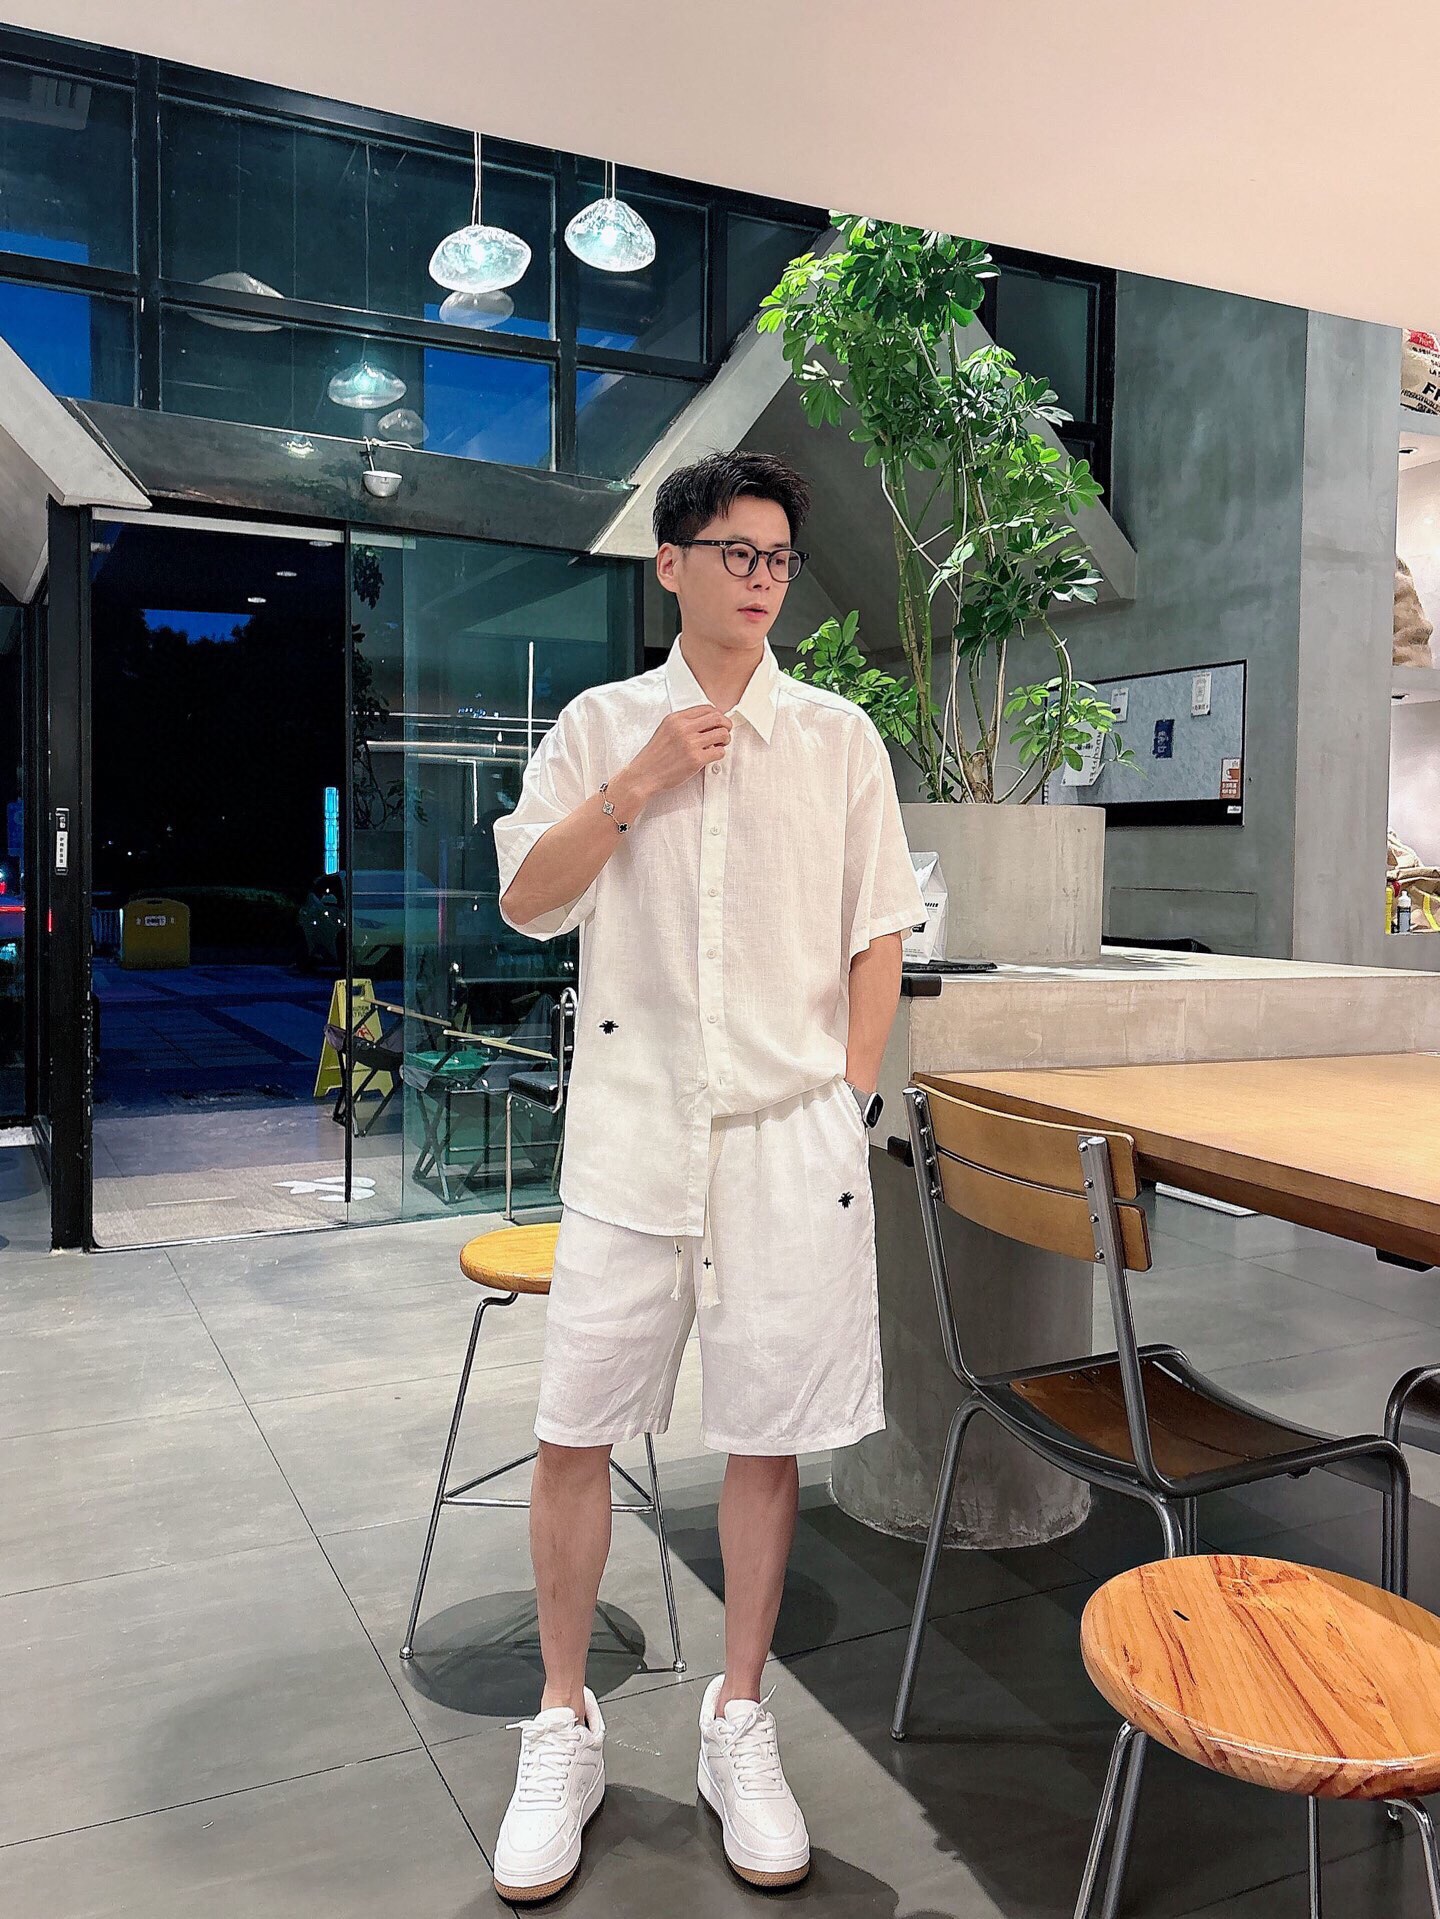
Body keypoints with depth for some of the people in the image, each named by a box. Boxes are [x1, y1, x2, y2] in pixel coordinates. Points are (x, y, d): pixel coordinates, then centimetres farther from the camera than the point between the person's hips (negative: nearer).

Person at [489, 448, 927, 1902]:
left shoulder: (838, 736, 7)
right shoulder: (600, 726, 8)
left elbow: (877, 936, 8)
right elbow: (527, 902, 1)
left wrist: (848, 1095, 1)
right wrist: (636, 783, -9)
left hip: (792, 1135, 0)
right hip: (632, 1130, 0)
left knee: (769, 1436, 8)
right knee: (574, 1433, 3)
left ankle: (739, 1722, 28)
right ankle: (563, 1729, 24)